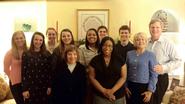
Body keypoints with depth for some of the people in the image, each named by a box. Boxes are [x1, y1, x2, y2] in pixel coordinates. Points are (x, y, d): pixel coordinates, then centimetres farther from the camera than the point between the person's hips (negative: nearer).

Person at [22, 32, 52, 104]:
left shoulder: (47, 54, 4)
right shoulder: (26, 54, 0)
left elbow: (49, 71, 2)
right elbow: (24, 72, -3)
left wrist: (49, 86, -4)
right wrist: (24, 89, -8)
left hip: (44, 87, 1)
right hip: (31, 87, -1)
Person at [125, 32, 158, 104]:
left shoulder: (150, 55, -5)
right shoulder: (129, 54, 3)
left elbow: (154, 74, -6)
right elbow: (125, 71, 7)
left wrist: (150, 90, -10)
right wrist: (125, 86, 3)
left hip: (144, 87, -2)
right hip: (130, 86, 3)